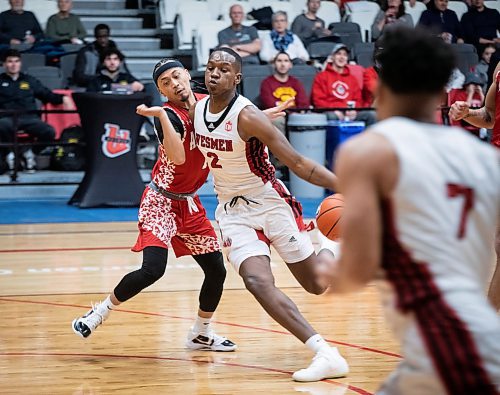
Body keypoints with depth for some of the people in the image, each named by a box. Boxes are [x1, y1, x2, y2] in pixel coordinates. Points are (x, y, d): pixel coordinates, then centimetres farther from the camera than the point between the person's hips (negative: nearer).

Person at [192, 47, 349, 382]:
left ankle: (329, 251, 39)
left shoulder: (247, 116, -22)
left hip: (271, 202, -4)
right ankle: (325, 354, -20)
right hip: (233, 210, 5)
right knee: (258, 282, -20)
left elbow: (297, 162, -23)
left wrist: (347, 187, -30)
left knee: (317, 283, 2)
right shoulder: (196, 110, -3)